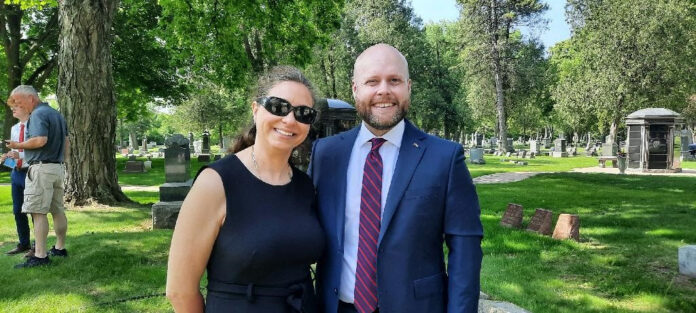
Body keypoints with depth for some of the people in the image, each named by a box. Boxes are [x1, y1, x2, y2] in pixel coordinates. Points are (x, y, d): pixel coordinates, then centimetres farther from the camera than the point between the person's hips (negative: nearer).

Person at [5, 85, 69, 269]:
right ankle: (60, 248, 21)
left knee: (38, 212, -8)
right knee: (57, 210, 13)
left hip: (41, 168, -10)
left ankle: (40, 256, -9)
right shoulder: (56, 114, 18)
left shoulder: (38, 114, -11)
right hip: (57, 168, 10)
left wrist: (18, 146, -10)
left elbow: (40, 140, -24)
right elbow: (66, 141, 21)